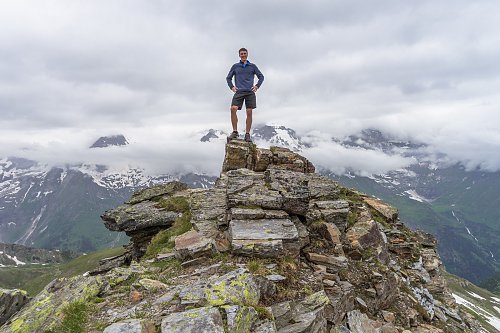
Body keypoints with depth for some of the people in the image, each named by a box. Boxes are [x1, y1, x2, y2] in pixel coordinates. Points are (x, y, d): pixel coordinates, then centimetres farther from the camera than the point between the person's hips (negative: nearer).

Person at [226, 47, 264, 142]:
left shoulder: (252, 66, 13)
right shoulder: (235, 66, 13)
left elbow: (261, 77, 17)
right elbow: (228, 78, 20)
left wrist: (257, 86, 3)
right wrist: (231, 87, 6)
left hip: (250, 92, 0)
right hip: (239, 92, 0)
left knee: (249, 112, -4)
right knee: (233, 109, -20)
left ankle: (247, 134, 1)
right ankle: (235, 132, -12)